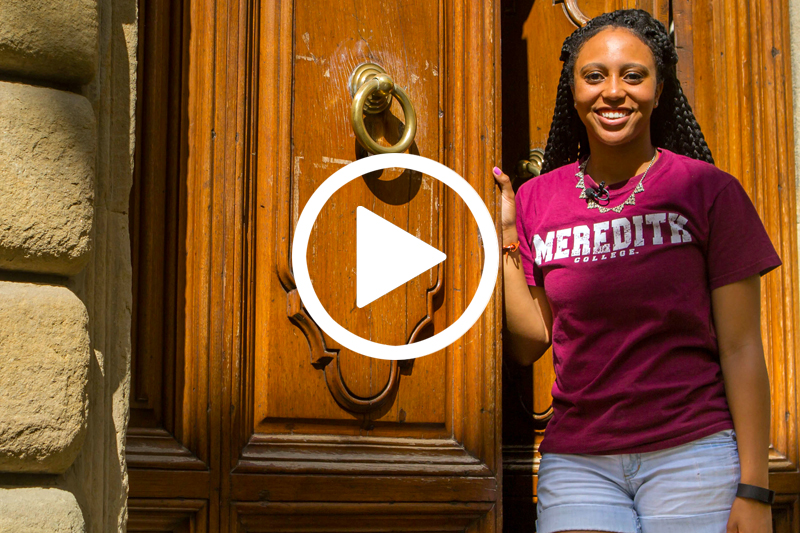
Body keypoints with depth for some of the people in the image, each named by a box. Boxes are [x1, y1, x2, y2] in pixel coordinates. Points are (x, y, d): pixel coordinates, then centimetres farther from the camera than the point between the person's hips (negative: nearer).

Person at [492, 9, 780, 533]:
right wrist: (504, 236, -1)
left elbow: (741, 350, -3)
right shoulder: (536, 200, 7)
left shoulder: (710, 191, -2)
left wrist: (754, 491, -8)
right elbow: (530, 342, 7)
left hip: (693, 451, -2)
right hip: (577, 459, 2)